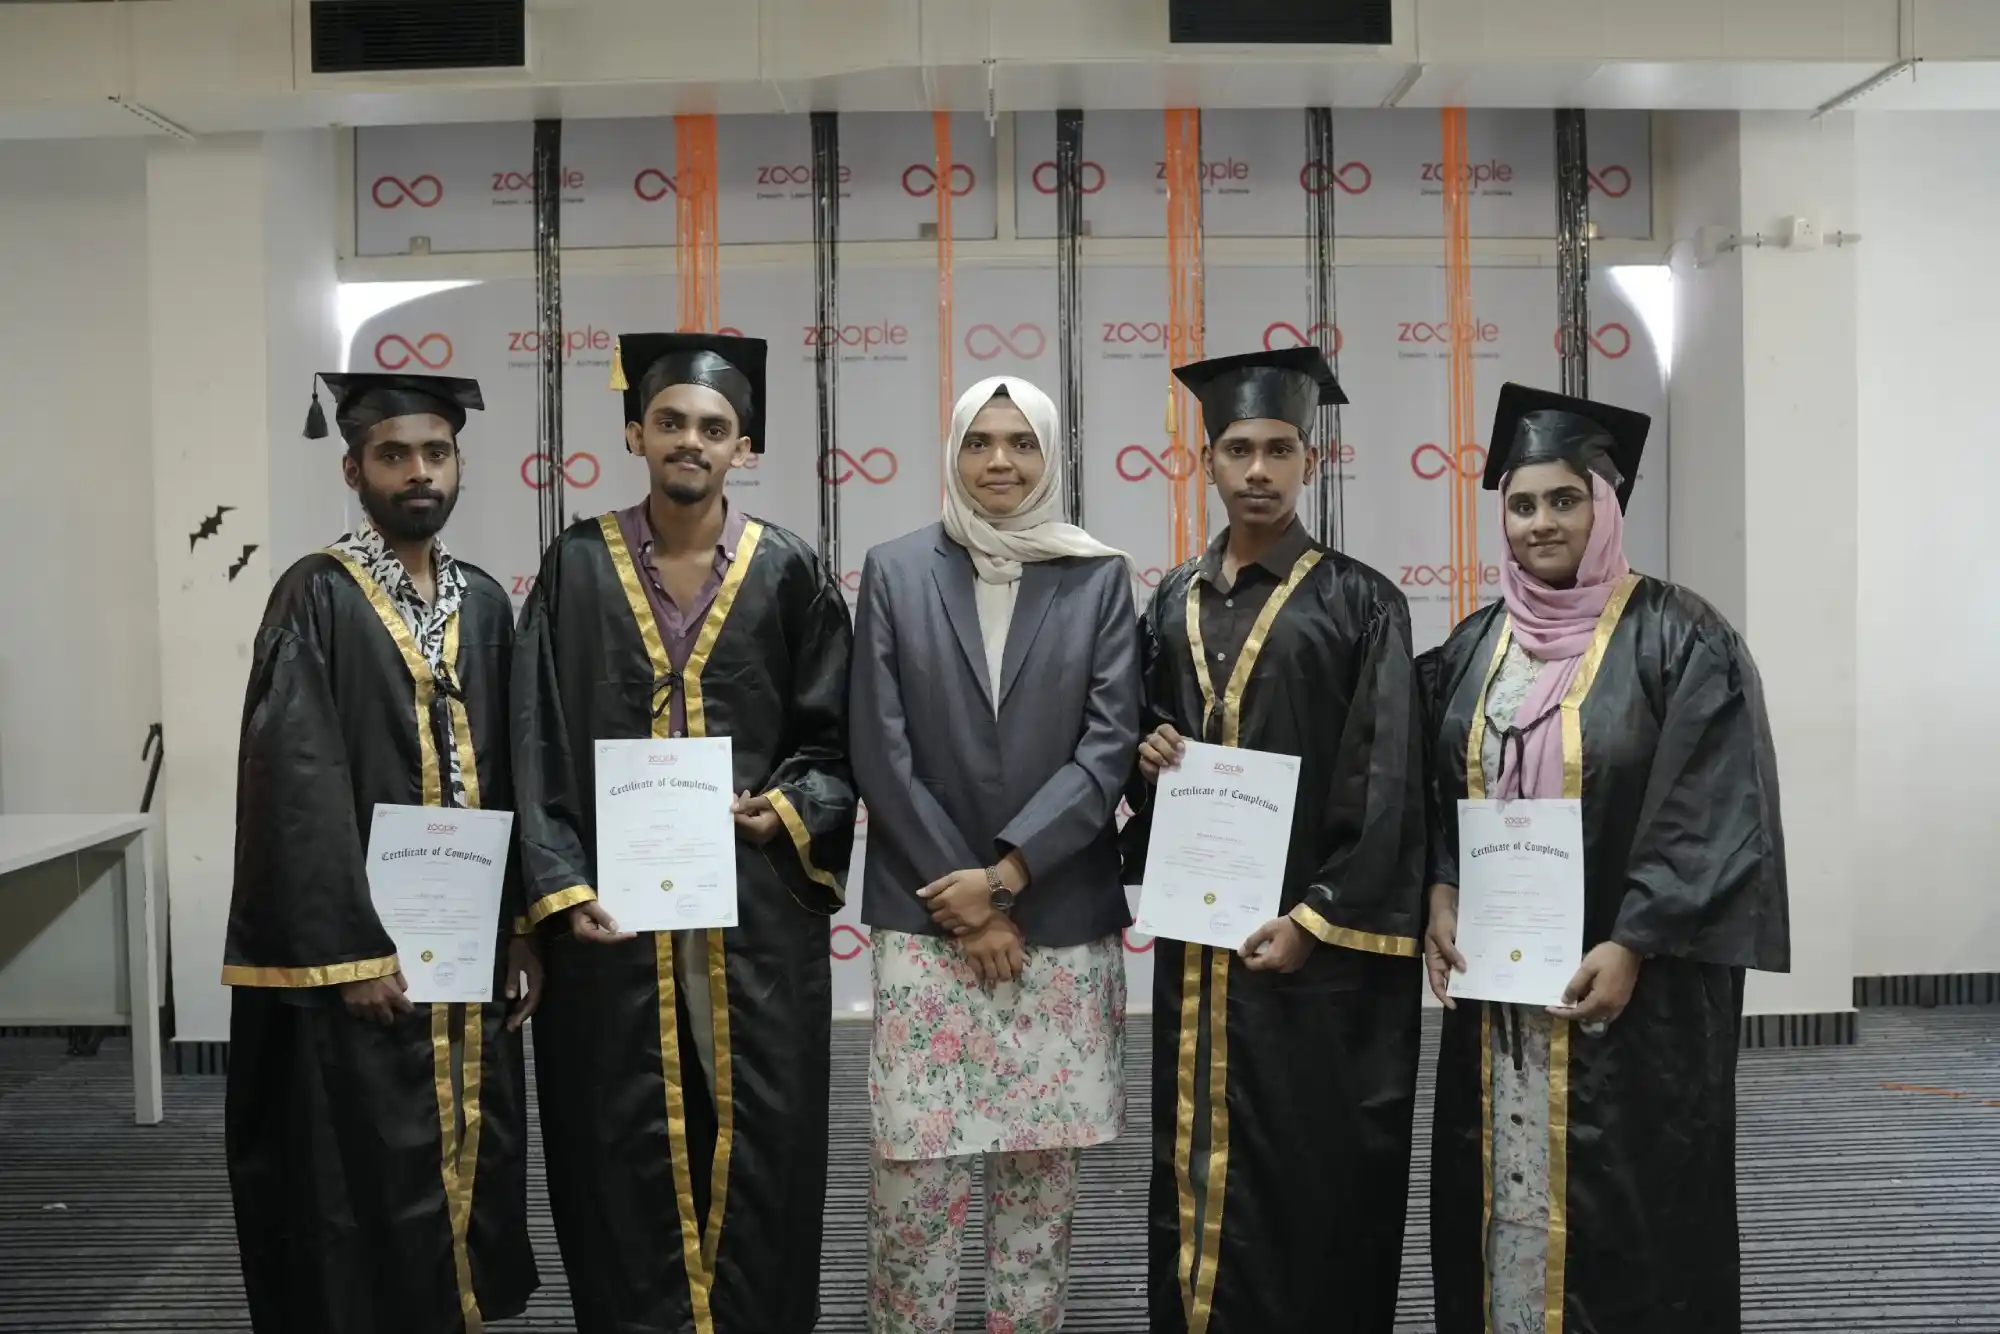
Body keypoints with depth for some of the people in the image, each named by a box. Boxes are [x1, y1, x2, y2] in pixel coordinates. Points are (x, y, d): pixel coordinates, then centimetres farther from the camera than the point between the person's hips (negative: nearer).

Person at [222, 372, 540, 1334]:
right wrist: (351, 949, -18)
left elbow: (510, 777, 11)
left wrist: (522, 927, 5)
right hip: (363, 949, -5)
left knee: (468, 1163, 13)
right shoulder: (316, 597, -7)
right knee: (371, 1182, 3)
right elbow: (298, 786, -14)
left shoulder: (484, 602, 9)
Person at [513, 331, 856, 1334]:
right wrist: (562, 888, -9)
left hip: (757, 906, 0)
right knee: (627, 1148, 6)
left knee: (757, 1139, 5)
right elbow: (539, 743, 1)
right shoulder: (577, 568, 4)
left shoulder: (788, 572, 4)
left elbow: (835, 738, 7)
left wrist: (793, 812, -12)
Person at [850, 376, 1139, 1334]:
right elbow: (879, 749, -1)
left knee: (1044, 1165, 7)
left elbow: (1112, 740, -3)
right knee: (915, 1167, -1)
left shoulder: (1099, 577, 4)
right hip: (926, 916, 0)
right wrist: (965, 899, -6)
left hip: (1063, 917, 1)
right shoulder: (895, 572, 4)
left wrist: (1006, 872, -11)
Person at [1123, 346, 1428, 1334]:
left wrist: (1317, 916, -15)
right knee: (1201, 1162, 10)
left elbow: (1386, 782, -9)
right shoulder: (1174, 602, 10)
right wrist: (1146, 754, -2)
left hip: (1316, 932, -4)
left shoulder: (1358, 602, -4)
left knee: (1311, 1171, 2)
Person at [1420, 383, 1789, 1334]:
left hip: (1635, 983, -4)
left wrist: (1630, 945, -17)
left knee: (1626, 1214, 1)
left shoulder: (1680, 639, -7)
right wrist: (1438, 896, -4)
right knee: (1497, 1197, 11)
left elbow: (1715, 813, -11)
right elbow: (1434, 795, 13)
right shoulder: (1473, 647, 9)